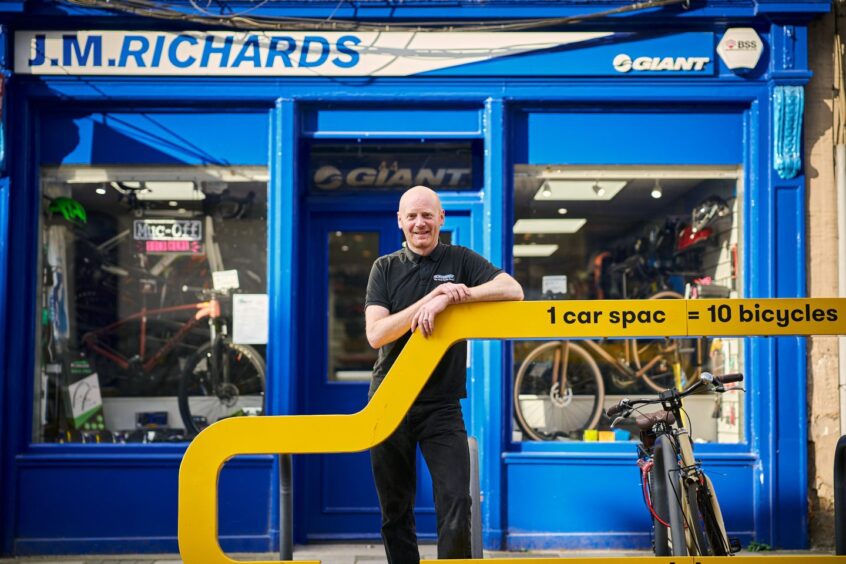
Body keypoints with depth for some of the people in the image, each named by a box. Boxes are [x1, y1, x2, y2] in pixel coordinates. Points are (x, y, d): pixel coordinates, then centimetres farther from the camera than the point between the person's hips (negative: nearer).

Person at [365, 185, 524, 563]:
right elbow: (376, 334, -8)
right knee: (395, 513, 10)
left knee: (456, 506, -11)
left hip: (442, 405, -1)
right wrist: (430, 298, -19)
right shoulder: (385, 268, 5)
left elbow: (513, 291, -14)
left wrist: (449, 299, -25)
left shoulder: (460, 260, 3)